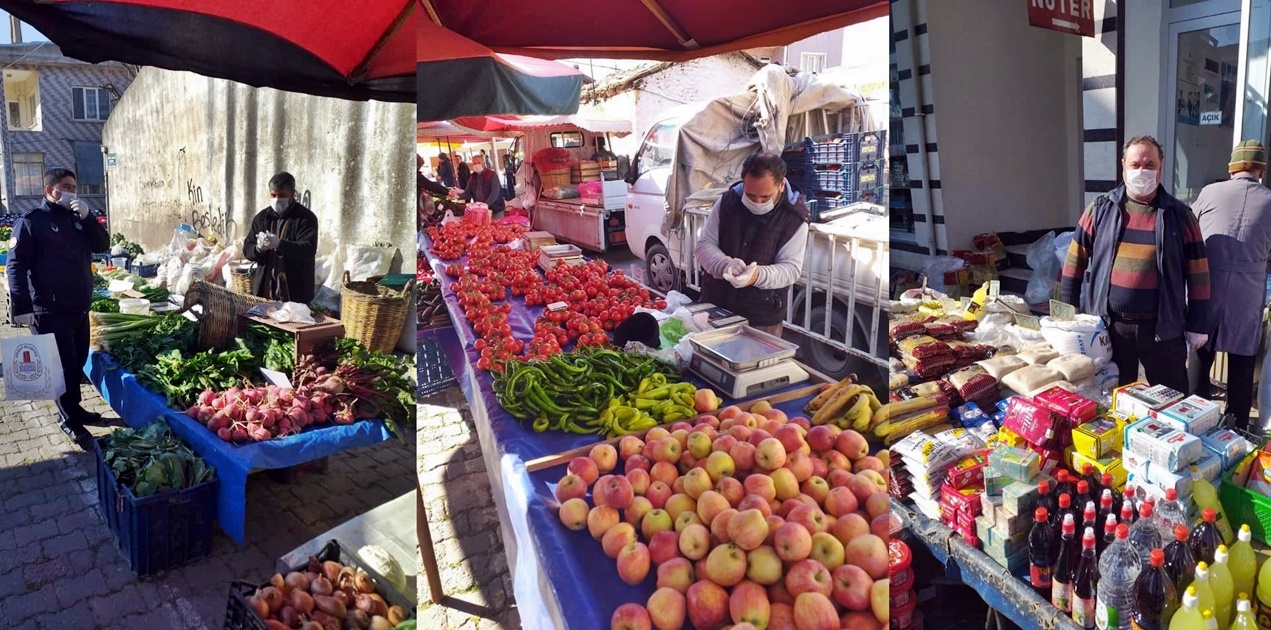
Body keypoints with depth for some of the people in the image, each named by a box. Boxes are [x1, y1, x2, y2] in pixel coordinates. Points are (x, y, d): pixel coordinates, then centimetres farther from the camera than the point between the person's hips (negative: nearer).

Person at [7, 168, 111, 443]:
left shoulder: (77, 218, 14)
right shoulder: (31, 221, -6)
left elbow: (102, 245, 5)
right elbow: (16, 266, -10)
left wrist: (87, 216, -10)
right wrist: (21, 308, -17)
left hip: (80, 307, 6)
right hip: (49, 311, -6)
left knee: (78, 362, 13)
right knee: (63, 365, -2)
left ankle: (73, 408, 27)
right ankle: (70, 420, 9)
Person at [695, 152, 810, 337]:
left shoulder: (794, 218, -11)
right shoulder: (727, 202, -3)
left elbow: (791, 268, -12)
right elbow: (704, 245, -3)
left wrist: (759, 276, -33)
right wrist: (725, 265, -24)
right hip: (714, 307, 3)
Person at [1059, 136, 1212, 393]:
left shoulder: (1180, 215, 0)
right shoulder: (1100, 209, 1)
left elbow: (1197, 273, 2)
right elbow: (1075, 263, 4)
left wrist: (1198, 325, 1)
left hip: (1164, 328, 0)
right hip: (1107, 325, 0)